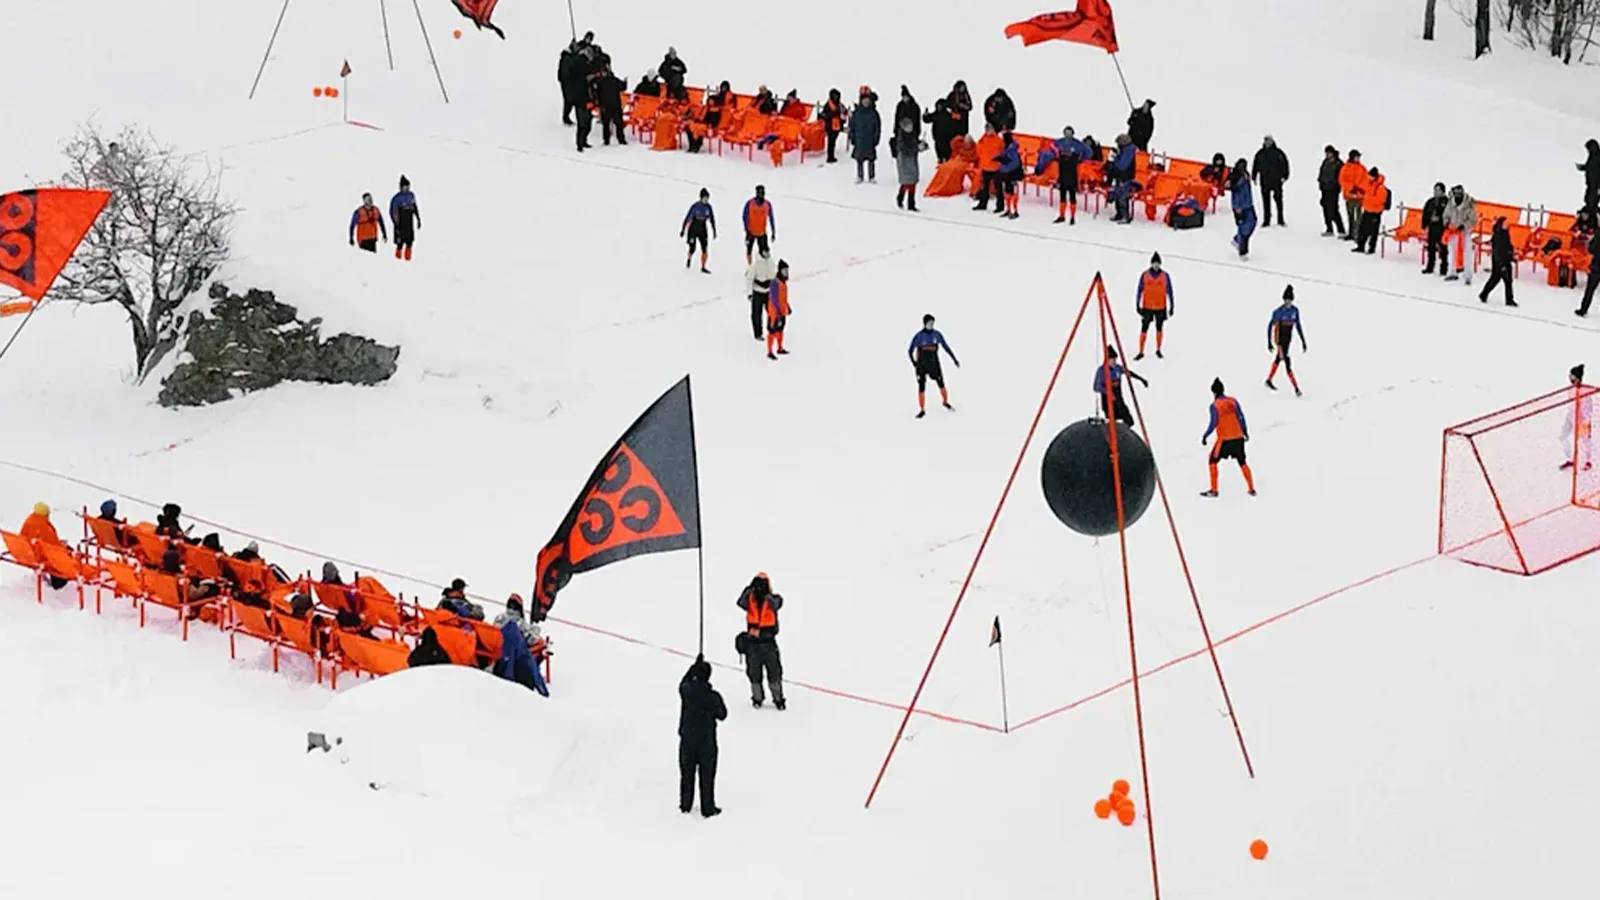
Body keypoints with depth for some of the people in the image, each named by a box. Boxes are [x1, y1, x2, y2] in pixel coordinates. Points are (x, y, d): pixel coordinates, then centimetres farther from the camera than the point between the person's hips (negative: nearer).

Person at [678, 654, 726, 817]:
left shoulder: (686, 689, -13)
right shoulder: (713, 696, -21)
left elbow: (683, 683, 13)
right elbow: (722, 715, -7)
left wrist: (695, 666, 14)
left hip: (687, 738, 3)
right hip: (706, 740, -3)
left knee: (687, 773, 18)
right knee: (706, 775, 8)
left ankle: (685, 804, 29)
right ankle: (708, 808, 15)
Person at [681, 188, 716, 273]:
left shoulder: (708, 207, -5)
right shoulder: (695, 206, -18)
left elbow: (712, 219, 6)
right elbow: (687, 218, -12)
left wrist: (714, 230, 7)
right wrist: (683, 230, -9)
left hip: (702, 230, 3)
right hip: (693, 230, -3)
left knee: (705, 249, -8)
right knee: (692, 249, 2)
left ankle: (703, 267, 2)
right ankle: (689, 258, 38)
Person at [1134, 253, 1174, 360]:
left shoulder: (1165, 276, -2)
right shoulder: (1144, 275, -4)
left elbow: (1169, 292, 4)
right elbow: (1139, 290, 2)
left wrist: (1172, 306, 4)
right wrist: (1138, 305, 0)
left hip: (1161, 308, 1)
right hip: (1147, 307, -1)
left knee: (1159, 329, 11)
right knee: (1144, 329, -3)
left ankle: (1158, 350, 25)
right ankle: (1141, 352, 3)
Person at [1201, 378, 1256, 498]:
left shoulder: (1214, 405, -12)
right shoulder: (1233, 401, 1)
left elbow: (1213, 424, -15)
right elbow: (1241, 417, 3)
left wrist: (1205, 436, -2)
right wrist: (1245, 431, 16)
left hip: (1224, 439, -4)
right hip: (1238, 437, 4)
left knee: (1213, 461, 13)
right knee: (1242, 462, 19)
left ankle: (1214, 491, 11)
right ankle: (1251, 489, 20)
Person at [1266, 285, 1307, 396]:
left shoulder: (1295, 310, -4)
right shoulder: (1278, 311, -21)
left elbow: (1298, 326, 7)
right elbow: (1270, 326, -14)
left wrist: (1303, 341, 6)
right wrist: (1269, 343, -14)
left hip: (1288, 339, 7)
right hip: (1279, 339, -7)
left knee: (1278, 359, 22)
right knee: (1287, 362, -11)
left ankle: (1269, 380, 41)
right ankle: (1296, 388, -12)